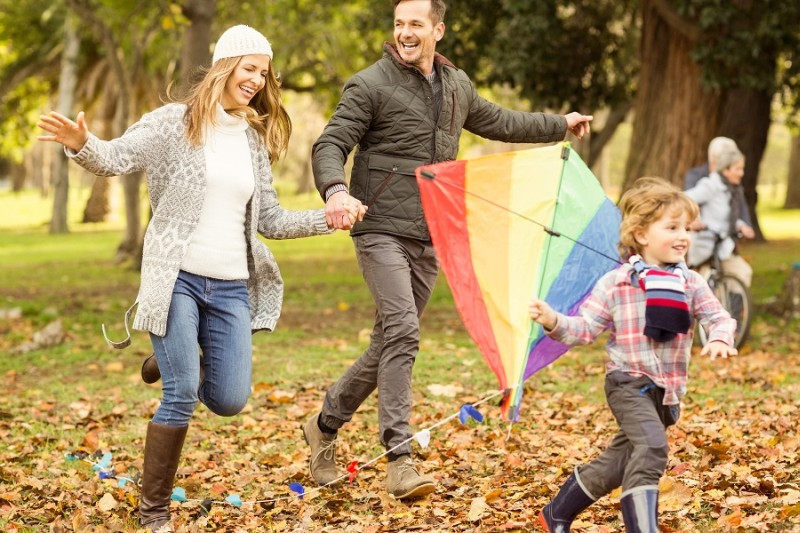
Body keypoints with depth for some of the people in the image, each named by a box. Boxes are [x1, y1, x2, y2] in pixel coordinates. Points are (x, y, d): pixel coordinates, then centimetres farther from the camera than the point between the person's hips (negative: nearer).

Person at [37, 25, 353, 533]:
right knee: (181, 395, -11)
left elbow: (271, 220, 17)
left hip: (231, 286, 5)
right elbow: (117, 158, -13)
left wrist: (329, 217, 6)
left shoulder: (254, 140, 14)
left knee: (230, 399, 0)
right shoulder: (175, 122, -2)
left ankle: (181, 360, 35)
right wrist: (81, 144, -34)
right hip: (178, 277, -5)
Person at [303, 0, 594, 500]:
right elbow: (330, 145, -12)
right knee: (402, 333, -19)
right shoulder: (371, 85, -6)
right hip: (382, 230, -6)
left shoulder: (457, 85, 14)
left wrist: (560, 124, 40)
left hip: (429, 237, 6)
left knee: (390, 341, 10)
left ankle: (326, 424, 28)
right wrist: (336, 190, -33)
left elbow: (496, 121, 31)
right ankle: (400, 459, -18)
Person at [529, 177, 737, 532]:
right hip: (628, 382, -5)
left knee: (618, 463, 12)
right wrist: (552, 321, -23)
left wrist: (720, 339, -25)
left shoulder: (691, 284, 2)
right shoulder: (614, 284, -7)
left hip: (668, 389, 5)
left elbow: (718, 317, -2)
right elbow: (584, 328, -5)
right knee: (651, 447, -28)